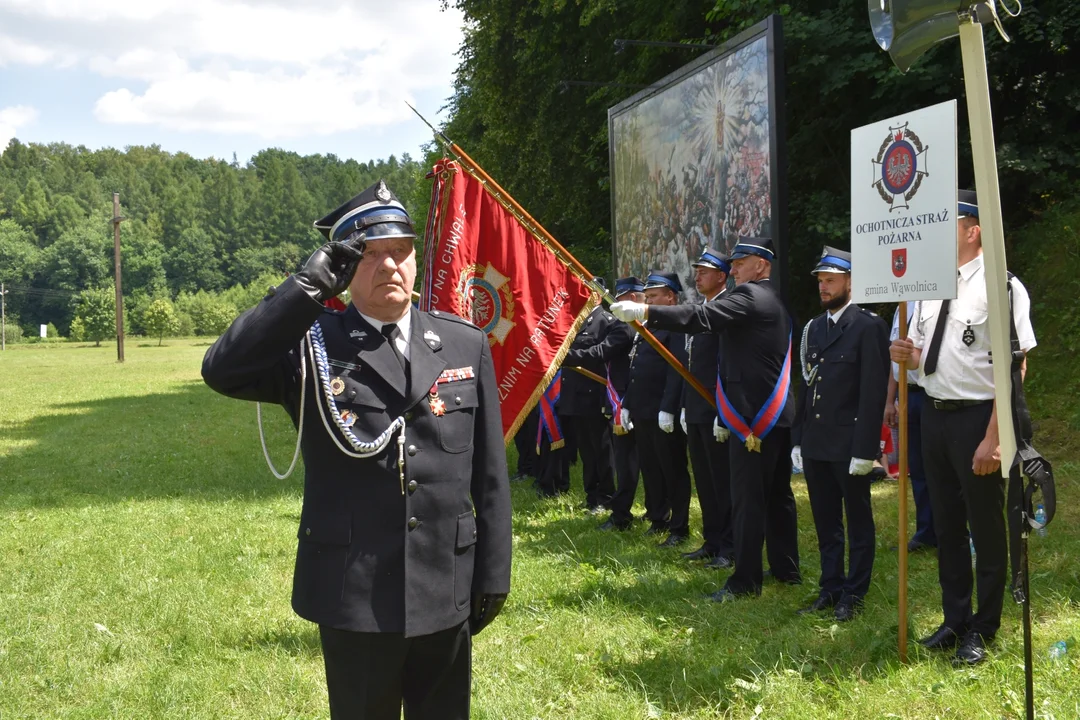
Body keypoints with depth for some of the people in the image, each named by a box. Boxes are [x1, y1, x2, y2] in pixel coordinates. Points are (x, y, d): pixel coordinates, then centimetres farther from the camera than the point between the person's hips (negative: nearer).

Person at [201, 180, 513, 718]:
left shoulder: (465, 344, 4)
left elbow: (489, 473, 5)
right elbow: (222, 370, -21)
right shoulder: (312, 344, -3)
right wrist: (310, 285, -21)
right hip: (352, 594, -2)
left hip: (446, 592, 2)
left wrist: (493, 574, 5)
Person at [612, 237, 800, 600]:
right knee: (777, 494, 15)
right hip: (779, 414, 10)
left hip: (754, 418, -10)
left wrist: (643, 311, -27)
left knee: (748, 497, -6)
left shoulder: (749, 297, -12)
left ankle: (745, 580, -2)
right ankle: (786, 568, 24)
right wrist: (725, 417, 23)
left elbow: (701, 317, -26)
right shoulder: (774, 301, 18)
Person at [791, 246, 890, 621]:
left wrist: (864, 449, -16)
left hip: (849, 445, -6)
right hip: (815, 445, 7)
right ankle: (830, 588, 24)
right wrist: (798, 439, 10)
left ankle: (853, 594, 16)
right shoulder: (813, 328, 13)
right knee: (825, 523, 14)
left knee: (858, 522, 7)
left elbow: (874, 391, -13)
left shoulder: (869, 326, -8)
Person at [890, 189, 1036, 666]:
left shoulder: (1000, 285, -16)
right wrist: (908, 355, -4)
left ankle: (983, 629, 24)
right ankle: (954, 619, 34)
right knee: (946, 522, 17)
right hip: (934, 413, 8)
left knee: (985, 526, 7)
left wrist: (993, 438, -24)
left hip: (977, 418, -7)